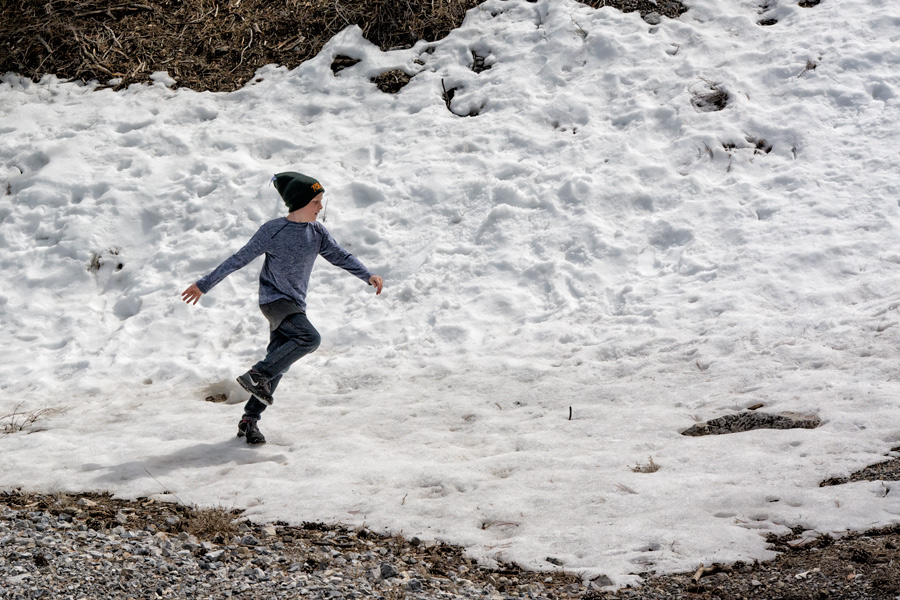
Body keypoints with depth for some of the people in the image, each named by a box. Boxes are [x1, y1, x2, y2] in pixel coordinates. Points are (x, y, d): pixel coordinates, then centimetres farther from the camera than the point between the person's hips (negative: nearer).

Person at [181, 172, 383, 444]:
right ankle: (257, 376, -19)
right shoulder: (273, 231, -11)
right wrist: (204, 285, -4)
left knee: (278, 366, 2)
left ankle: (250, 420, 9)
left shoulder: (317, 232, 5)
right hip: (274, 299, -6)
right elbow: (239, 259, -7)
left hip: (296, 305, 6)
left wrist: (368, 276, -3)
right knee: (310, 338, -27)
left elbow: (340, 256, 12)